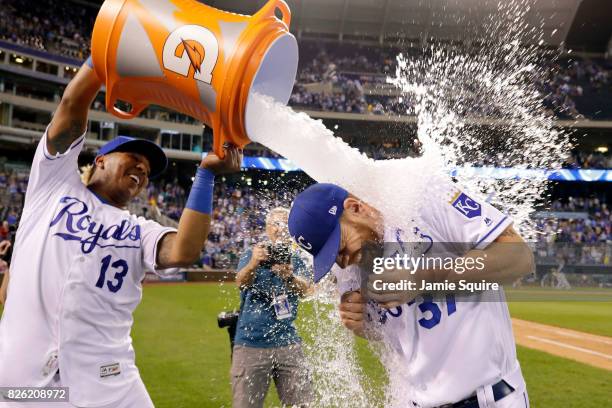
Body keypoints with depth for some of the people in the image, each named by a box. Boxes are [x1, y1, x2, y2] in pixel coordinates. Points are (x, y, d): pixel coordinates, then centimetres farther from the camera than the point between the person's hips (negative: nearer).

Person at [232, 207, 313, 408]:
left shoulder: (296, 260, 8)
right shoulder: (252, 255, 0)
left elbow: (304, 289, -12)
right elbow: (241, 281, -21)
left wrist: (288, 276, -35)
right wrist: (253, 264, -44)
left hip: (288, 344, 3)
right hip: (251, 344, -3)